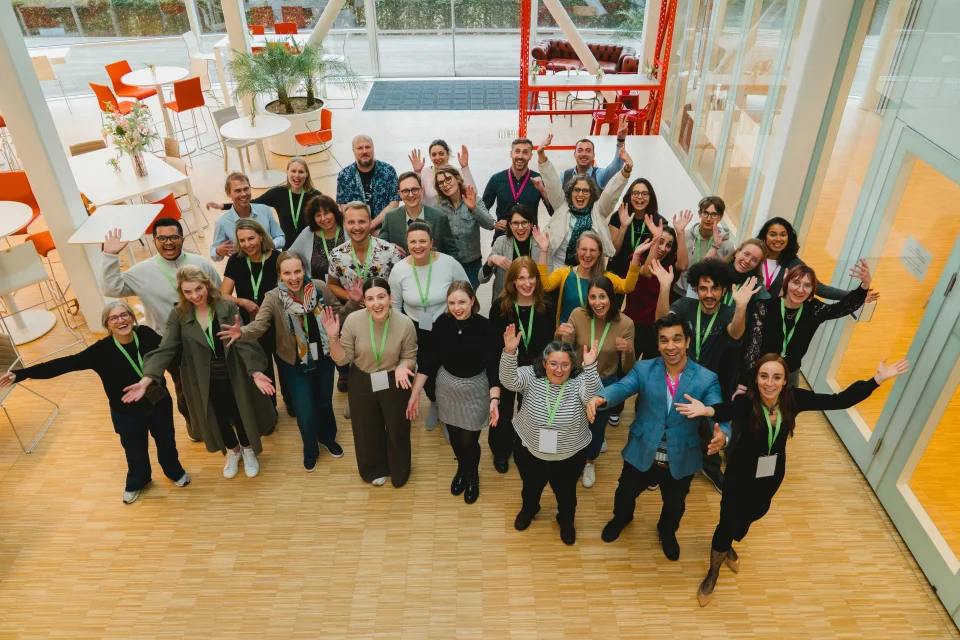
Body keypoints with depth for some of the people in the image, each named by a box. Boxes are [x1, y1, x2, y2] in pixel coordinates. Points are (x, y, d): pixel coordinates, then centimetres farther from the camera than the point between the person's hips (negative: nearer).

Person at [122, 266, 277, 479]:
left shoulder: (228, 308, -13)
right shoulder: (178, 316, -8)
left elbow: (243, 342, -19)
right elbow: (165, 349, -14)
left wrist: (256, 372, -32)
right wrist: (146, 379, -28)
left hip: (234, 377, -2)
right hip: (204, 382, 2)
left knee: (242, 414, 16)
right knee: (219, 418, 19)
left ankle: (248, 450, 45)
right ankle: (232, 450, 48)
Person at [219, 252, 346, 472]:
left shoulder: (320, 288, -15)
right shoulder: (273, 298, -20)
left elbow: (338, 311, 0)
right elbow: (259, 325, -31)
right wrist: (242, 332, -51)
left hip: (324, 358, 2)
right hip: (295, 364, -2)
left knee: (324, 402, 21)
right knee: (305, 412, 4)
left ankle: (328, 438, 52)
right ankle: (310, 451, 35)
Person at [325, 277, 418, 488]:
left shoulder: (405, 323, -22)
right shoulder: (353, 320, -21)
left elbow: (409, 357, -6)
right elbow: (342, 359, -13)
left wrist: (403, 367, -28)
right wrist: (333, 337, -30)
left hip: (394, 383, -1)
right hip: (362, 383, 1)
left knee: (397, 429, 18)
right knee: (368, 429, 21)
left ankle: (399, 472, 46)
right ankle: (376, 470, 49)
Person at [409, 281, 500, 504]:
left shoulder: (483, 326, -22)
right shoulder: (442, 323, -15)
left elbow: (493, 366, -20)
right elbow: (429, 360, -6)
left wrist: (494, 398, -33)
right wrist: (415, 393, -6)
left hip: (475, 390, -2)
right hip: (447, 387, 3)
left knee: (469, 440, 5)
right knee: (454, 437, 17)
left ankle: (473, 475, 39)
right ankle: (461, 469, 50)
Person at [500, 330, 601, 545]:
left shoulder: (578, 382, -19)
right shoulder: (531, 376, -16)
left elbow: (592, 396, -38)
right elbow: (509, 380, -33)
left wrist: (590, 367, -53)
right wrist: (509, 352, -50)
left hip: (570, 456, -1)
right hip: (530, 452, 1)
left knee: (566, 493, 25)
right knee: (531, 487, 28)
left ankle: (566, 521, 56)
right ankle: (529, 509, 62)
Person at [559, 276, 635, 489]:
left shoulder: (625, 324, -21)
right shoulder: (578, 315, -20)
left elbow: (628, 370, -16)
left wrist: (629, 351, -37)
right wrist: (563, 336, -36)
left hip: (605, 383, 0)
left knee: (597, 425, 18)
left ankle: (590, 463, 51)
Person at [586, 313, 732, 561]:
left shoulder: (707, 379, -13)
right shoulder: (643, 369, -11)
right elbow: (621, 387, -28)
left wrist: (722, 435, -48)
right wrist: (600, 397, -51)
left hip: (681, 461, 0)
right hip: (641, 455, 0)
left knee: (675, 506, 25)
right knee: (625, 495, 23)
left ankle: (667, 532, 61)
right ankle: (621, 518, 61)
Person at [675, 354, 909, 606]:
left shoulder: (794, 398, -20)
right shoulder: (746, 402, -32)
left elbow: (840, 400, -16)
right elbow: (727, 410, -54)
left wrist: (878, 379, -21)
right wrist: (706, 410, -77)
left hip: (773, 473, 5)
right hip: (741, 472, -5)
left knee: (755, 512, 27)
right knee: (729, 521, 2)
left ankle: (727, 545, 58)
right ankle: (712, 574, 28)